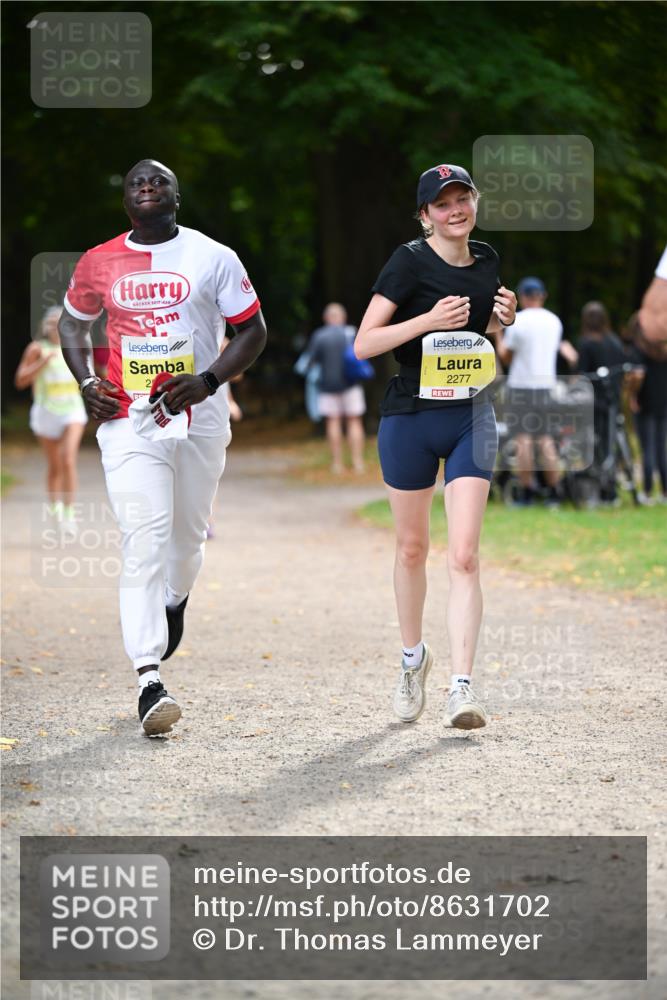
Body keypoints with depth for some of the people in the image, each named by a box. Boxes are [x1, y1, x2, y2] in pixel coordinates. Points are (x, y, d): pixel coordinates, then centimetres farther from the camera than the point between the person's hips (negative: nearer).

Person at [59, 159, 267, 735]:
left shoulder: (213, 257, -1)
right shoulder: (99, 263, 4)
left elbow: (253, 330, 2)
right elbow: (73, 323, 20)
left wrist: (209, 379, -13)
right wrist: (86, 382, 2)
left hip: (200, 420, 1)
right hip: (128, 420, -1)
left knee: (188, 533, 14)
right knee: (144, 542, -14)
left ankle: (175, 601, 52)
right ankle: (149, 681, -20)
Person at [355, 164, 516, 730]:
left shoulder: (486, 260, 7)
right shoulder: (410, 262, -9)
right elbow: (363, 345, -14)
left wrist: (501, 320, 2)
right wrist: (428, 320, -23)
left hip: (472, 419, 2)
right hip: (410, 419, -2)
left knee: (464, 556, -10)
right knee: (413, 548, 13)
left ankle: (462, 687, -13)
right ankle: (413, 657, 36)